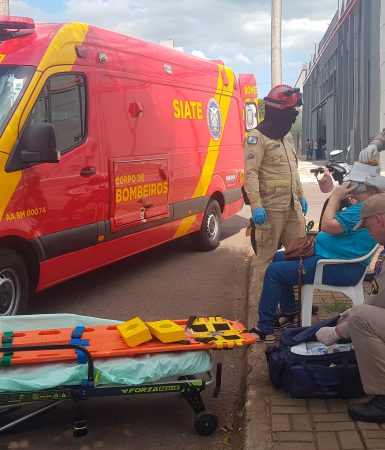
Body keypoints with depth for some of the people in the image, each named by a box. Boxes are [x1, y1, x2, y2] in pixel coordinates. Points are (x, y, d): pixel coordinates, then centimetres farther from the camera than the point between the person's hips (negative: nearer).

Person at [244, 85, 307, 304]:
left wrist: (301, 196, 22)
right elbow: (251, 173, -18)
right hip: (270, 208, -8)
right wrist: (256, 205, -24)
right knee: (267, 256, 0)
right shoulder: (257, 138, -10)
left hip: (292, 206, 8)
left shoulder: (287, 135, 17)